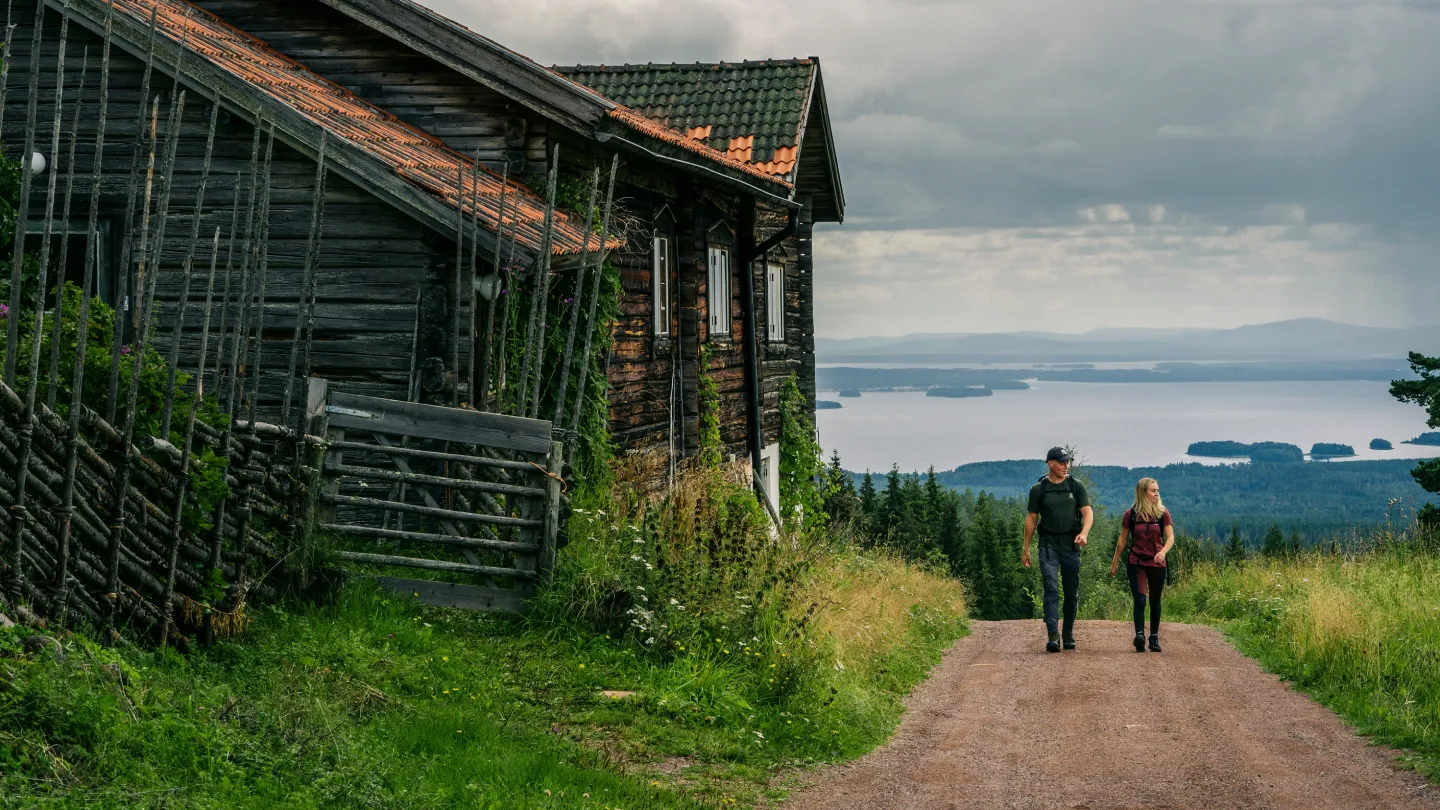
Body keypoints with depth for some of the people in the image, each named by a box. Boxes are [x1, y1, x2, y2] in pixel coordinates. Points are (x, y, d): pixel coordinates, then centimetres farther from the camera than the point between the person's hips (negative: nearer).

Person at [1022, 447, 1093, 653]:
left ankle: (1069, 635, 21)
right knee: (1051, 589, -13)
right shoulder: (1038, 489, 4)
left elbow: (1087, 512, 0)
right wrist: (1026, 548, 8)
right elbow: (1031, 519, 9)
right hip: (1048, 545, -2)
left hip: (1071, 545, 2)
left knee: (1072, 593, 7)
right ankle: (1053, 636, -20)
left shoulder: (1076, 486, 6)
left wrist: (1084, 533, -20)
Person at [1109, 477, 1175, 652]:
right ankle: (1139, 635, -25)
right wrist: (1115, 562, 10)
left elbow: (1170, 537, -7)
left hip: (1157, 564, 1)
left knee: (1155, 601, 9)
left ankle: (1154, 637, 18)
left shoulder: (1162, 513, 1)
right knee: (1140, 600, -14)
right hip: (1136, 563, -1)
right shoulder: (1131, 514, -1)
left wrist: (1163, 551, -27)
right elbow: (1122, 539, 7)